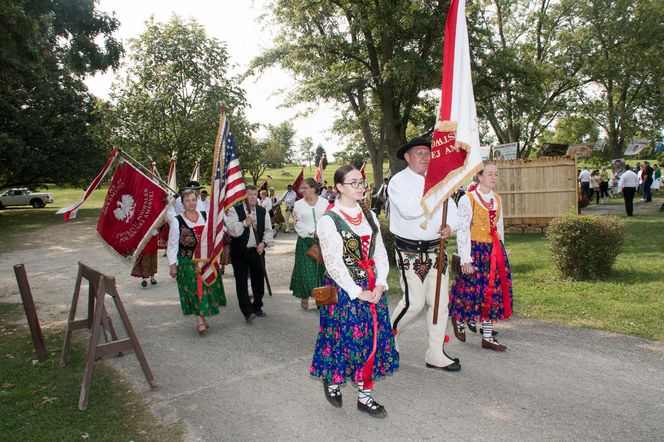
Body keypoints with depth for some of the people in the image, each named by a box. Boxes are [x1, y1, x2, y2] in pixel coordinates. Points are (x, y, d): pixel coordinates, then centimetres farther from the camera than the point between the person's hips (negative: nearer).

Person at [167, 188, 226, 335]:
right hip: (187, 261, -3)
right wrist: (172, 265, -6)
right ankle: (200, 320, 3)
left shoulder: (205, 217, 3)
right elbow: (172, 244, -4)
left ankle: (201, 318, 24)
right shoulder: (177, 221, -6)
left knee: (206, 288, 7)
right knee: (195, 289, -4)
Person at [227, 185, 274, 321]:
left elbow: (268, 230, 9)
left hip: (257, 251, 4)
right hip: (240, 252, -3)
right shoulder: (235, 210, -6)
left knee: (258, 280, 11)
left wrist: (264, 243, -8)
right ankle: (248, 311, 2)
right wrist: (245, 223, -28)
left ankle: (257, 307, 28)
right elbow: (232, 230, -16)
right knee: (241, 283, -3)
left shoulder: (262, 211, 7)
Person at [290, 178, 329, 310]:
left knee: (322, 268, 4)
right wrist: (312, 233, -14)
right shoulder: (298, 204, 3)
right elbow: (298, 224, -3)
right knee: (305, 269, -1)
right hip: (305, 241, 0)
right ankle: (304, 296, 12)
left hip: (322, 241, 1)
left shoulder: (324, 202, 3)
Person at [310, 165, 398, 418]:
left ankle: (365, 396, 23)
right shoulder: (329, 220, -10)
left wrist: (380, 284, -6)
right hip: (344, 289, -5)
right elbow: (333, 263, -15)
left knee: (372, 338, 8)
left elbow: (380, 252, 7)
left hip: (373, 288, 6)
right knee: (346, 337, 5)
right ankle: (331, 380, 34)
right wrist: (357, 292, -16)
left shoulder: (369, 215, 9)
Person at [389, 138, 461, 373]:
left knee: (440, 302, 6)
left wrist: (450, 226, -8)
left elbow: (451, 208, 13)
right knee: (414, 303, -6)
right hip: (410, 253, -6)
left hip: (436, 250, 6)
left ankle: (435, 355, 19)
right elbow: (409, 210, -25)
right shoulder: (398, 181, -8)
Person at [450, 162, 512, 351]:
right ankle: (459, 320, 29)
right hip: (476, 250, -6)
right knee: (472, 289, -1)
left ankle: (488, 337, 15)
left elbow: (500, 227, 18)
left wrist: (501, 251, 16)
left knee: (494, 291, 6)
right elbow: (462, 230, -14)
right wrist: (465, 259, -18)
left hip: (495, 251, 6)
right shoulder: (468, 199, -9)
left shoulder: (497, 199, 11)